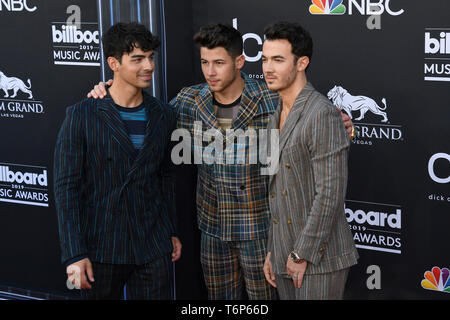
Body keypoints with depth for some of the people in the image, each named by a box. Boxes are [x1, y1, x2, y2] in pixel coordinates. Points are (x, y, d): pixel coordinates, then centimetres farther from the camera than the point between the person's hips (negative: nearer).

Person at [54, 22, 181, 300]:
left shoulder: (164, 115, 5)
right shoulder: (82, 116, -8)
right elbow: (66, 186, -9)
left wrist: (172, 232, 16)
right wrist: (74, 255, -14)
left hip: (153, 247, 3)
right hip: (100, 248, -3)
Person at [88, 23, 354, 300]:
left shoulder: (271, 100, -12)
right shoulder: (190, 101, -3)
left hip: (258, 227, -3)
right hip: (213, 226, 4)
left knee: (264, 296, 8)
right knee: (220, 297, 17)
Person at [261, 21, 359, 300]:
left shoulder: (323, 114, -16)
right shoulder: (277, 117, 13)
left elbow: (330, 194, -20)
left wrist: (303, 254, -17)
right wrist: (273, 251, 16)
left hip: (319, 258, -8)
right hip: (287, 256, 8)